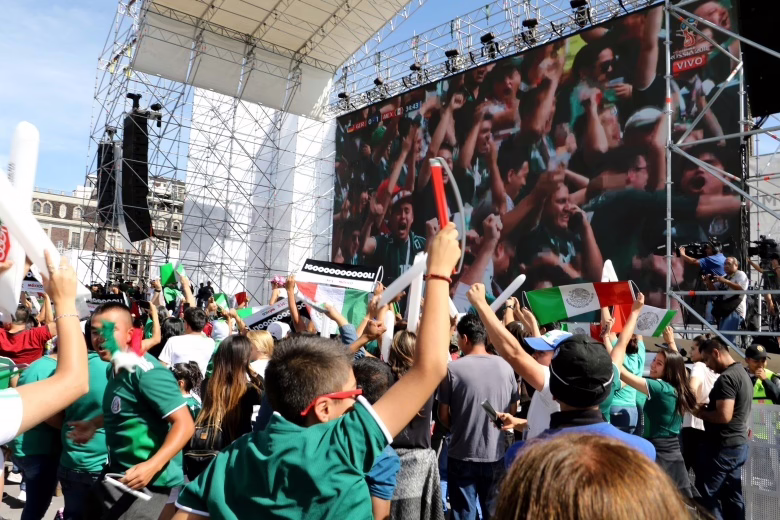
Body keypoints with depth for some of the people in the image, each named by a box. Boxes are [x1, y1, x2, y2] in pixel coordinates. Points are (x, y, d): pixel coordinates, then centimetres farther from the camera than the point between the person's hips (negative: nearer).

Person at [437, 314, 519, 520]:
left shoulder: (453, 369, -14)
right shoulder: (505, 367, -5)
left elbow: (443, 415, -6)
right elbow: (513, 411, 7)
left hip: (462, 455, -3)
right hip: (495, 455, 3)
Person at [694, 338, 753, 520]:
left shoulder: (726, 377, -19)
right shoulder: (743, 373, 12)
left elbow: (724, 416, -27)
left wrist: (701, 412, -10)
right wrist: (708, 410, 11)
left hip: (723, 446, -10)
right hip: (738, 444, 10)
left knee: (706, 494, -1)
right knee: (732, 495, 14)